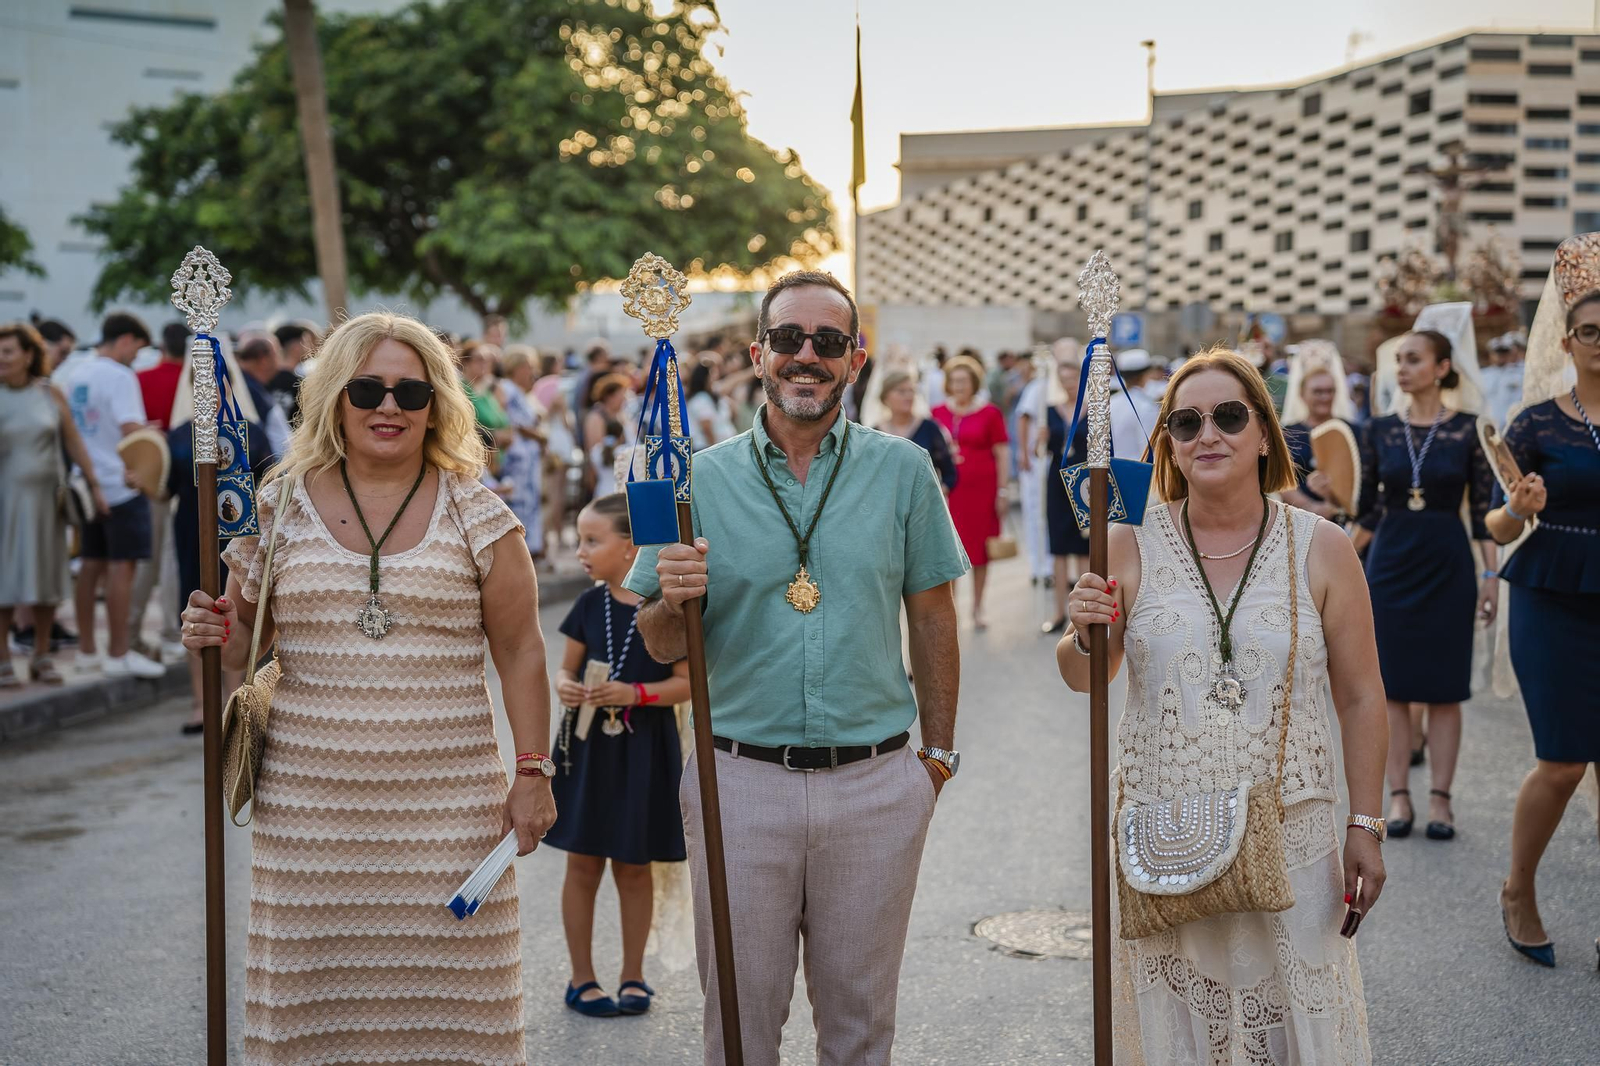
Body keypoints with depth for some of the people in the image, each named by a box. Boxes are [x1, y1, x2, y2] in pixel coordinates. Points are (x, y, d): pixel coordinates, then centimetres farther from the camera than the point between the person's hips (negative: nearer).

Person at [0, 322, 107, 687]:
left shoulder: (49, 394, 2)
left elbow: (74, 442, 5)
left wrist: (94, 485, 2)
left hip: (44, 498, 2)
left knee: (47, 579, 6)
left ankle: (42, 657, 20)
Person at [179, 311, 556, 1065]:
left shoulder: (474, 513, 3)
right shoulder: (281, 506, 6)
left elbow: (519, 650, 5)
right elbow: (242, 639, 14)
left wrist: (532, 773, 1)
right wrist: (214, 636, -9)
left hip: (445, 799, -1)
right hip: (309, 797, 1)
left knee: (443, 982, 0)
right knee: (313, 988, 3)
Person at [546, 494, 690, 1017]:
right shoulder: (590, 605, 1)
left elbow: (687, 681, -8)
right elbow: (567, 666, 9)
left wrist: (636, 693, -22)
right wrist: (564, 686, -14)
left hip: (644, 751, -3)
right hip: (588, 745, 3)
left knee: (633, 868, 9)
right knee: (583, 866, 7)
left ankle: (632, 976, 24)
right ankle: (582, 978, 19)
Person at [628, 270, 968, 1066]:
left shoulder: (904, 470, 1)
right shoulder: (701, 479, 0)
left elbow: (932, 621, 8)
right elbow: (661, 648, 4)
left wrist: (938, 754, 8)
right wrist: (673, 601, -18)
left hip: (874, 783, 0)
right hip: (741, 781, 0)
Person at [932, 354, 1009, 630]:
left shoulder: (989, 413, 0)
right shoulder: (938, 413, 6)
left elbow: (1002, 454, 1)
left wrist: (1002, 490, -4)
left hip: (981, 488, -1)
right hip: (948, 490, 1)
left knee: (979, 547, 6)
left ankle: (977, 608, 18)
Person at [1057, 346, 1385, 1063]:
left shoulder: (1321, 548, -1)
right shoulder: (1130, 547, -1)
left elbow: (1361, 698, 4)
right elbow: (1082, 679, 10)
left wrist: (1365, 827, 2)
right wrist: (1083, 636, -12)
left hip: (1290, 835, 0)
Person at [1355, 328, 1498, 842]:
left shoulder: (1468, 430, -2)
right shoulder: (1380, 430, 4)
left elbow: (1483, 510, 0)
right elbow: (1367, 509, 8)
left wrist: (1491, 575, -4)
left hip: (1447, 565, -2)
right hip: (1390, 563, 2)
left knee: (1444, 687, 3)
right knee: (1393, 685, 3)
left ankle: (1440, 798, 11)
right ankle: (1399, 796, 11)